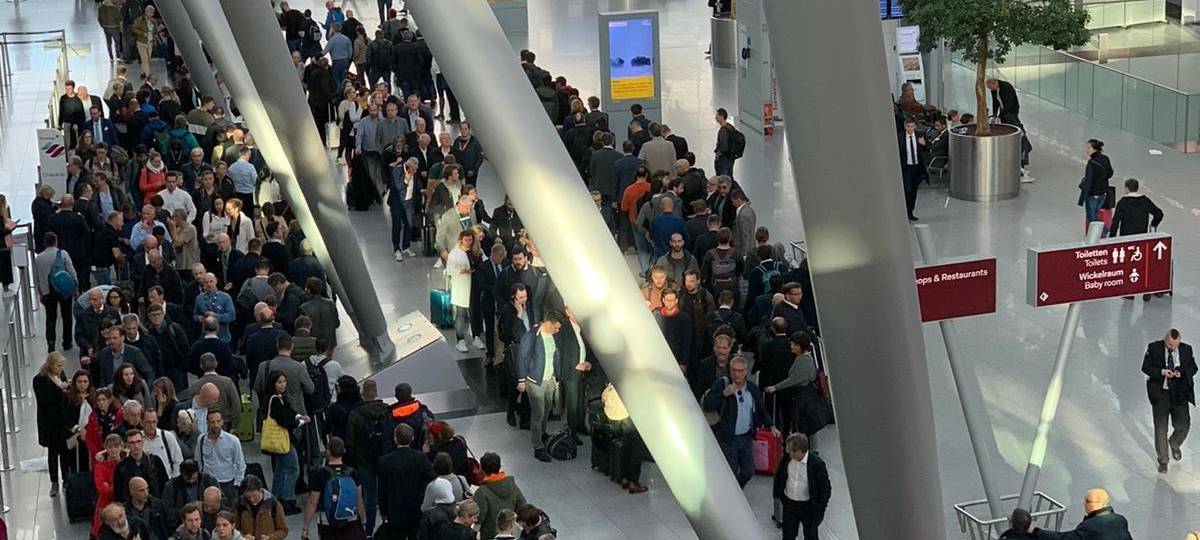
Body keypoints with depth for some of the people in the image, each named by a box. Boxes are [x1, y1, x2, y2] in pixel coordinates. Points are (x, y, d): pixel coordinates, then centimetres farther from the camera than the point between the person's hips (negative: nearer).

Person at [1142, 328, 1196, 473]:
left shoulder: (1186, 349, -2)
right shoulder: (1153, 348, -7)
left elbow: (1193, 368, 4)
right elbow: (1146, 367, -5)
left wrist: (1182, 372, -17)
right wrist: (1162, 372, -20)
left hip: (1180, 394, 2)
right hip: (1160, 394, -2)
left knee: (1183, 425, 2)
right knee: (1160, 428, 2)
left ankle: (1174, 445, 38)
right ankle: (1162, 461, 16)